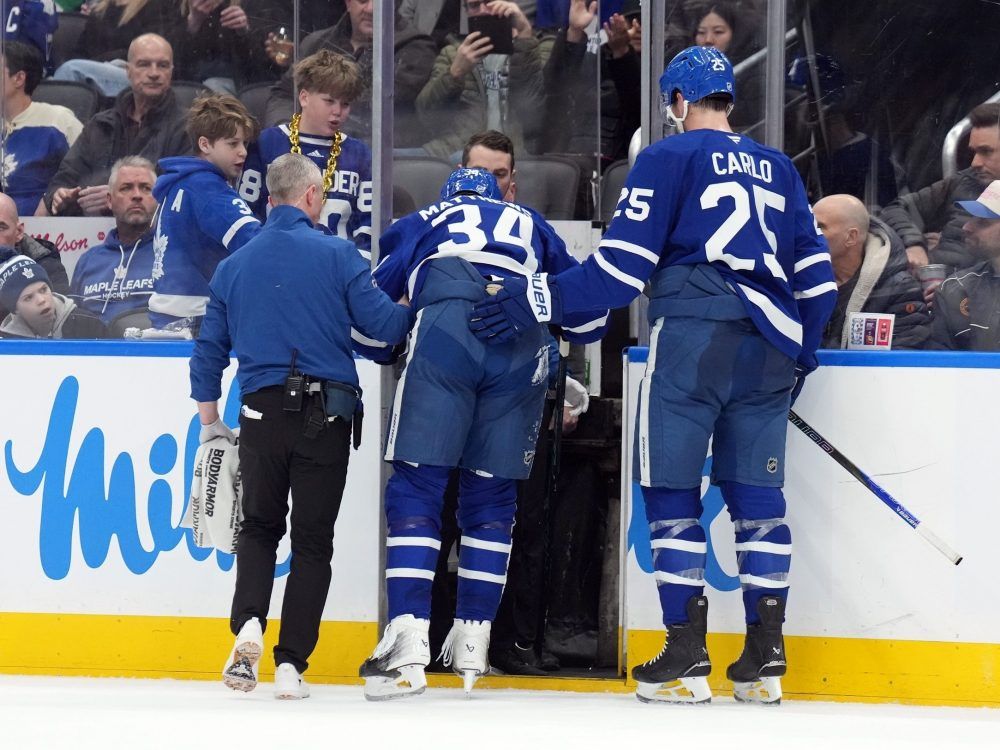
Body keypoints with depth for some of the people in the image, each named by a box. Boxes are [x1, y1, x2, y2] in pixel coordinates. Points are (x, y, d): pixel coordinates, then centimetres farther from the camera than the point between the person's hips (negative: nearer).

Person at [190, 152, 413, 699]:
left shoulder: (233, 266, 9)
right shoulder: (335, 255, -4)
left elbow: (209, 352, 14)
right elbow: (384, 324, -8)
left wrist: (211, 427, 25)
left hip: (262, 414, 2)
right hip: (325, 417, -2)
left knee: (258, 527, 19)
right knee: (312, 542, 7)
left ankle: (248, 624, -7)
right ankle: (290, 664, 2)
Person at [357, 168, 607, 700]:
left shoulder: (421, 223, 30)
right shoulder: (530, 225, 35)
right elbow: (588, 316, 31)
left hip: (445, 335, -2)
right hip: (523, 351, 2)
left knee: (416, 488, -1)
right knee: (491, 496, 15)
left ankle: (408, 643, -14)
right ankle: (471, 644, 15)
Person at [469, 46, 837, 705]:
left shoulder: (669, 158, 3)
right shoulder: (778, 169, 19)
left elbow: (624, 264, -5)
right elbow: (815, 267, 18)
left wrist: (542, 301, -2)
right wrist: (803, 352, 28)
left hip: (693, 332, -5)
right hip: (769, 346, 5)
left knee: (673, 491, 1)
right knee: (758, 496, 9)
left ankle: (687, 659, -5)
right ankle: (766, 661, 5)